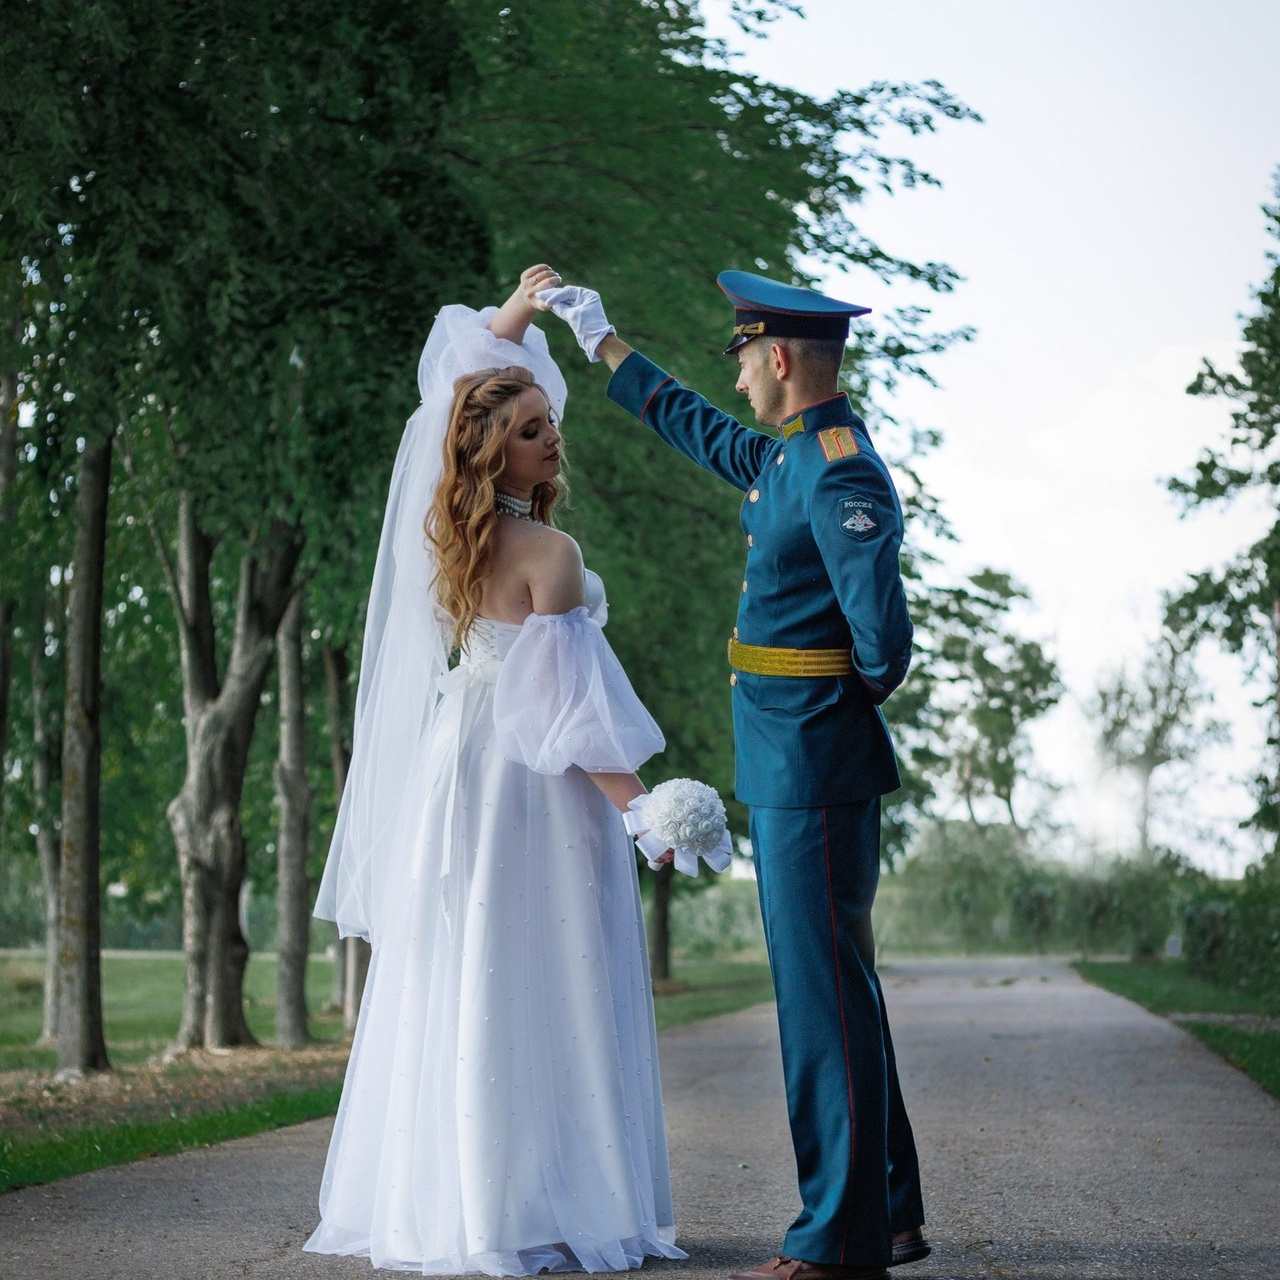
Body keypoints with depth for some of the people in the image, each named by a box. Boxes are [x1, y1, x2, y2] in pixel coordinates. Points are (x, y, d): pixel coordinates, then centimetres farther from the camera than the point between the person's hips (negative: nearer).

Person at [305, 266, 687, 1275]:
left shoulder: (447, 526, 6)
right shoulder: (548, 553, -16)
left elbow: (462, 369, 22)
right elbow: (566, 698, -17)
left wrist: (514, 313, 16)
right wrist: (635, 800, -15)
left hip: (454, 768, 8)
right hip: (535, 788, -8)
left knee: (454, 988, 9)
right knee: (537, 995, -4)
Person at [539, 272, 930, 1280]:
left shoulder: (841, 474, -17)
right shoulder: (786, 456, 13)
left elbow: (883, 636, -24)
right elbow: (701, 432, 33)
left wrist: (858, 697, -3)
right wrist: (601, 341, 41)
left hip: (815, 770, -10)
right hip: (791, 770, 10)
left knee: (824, 994, -7)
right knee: (837, 990, 15)